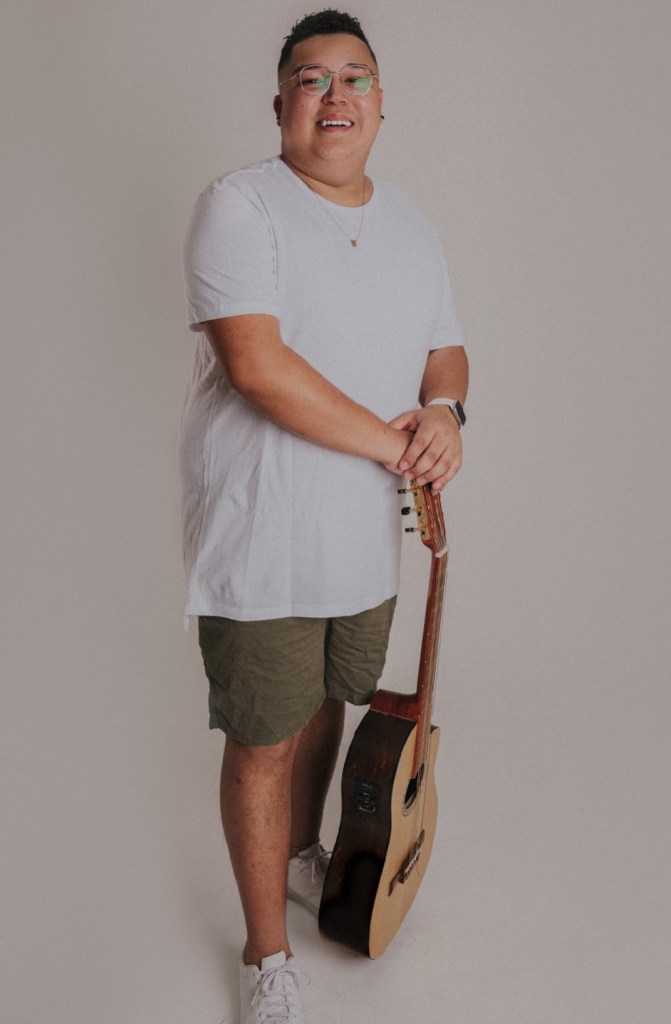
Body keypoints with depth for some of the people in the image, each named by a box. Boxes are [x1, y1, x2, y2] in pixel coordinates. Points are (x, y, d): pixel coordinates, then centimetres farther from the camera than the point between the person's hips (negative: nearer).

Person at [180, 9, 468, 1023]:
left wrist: (444, 409, -8)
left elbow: (445, 349, 16)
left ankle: (300, 854, 50)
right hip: (262, 543, -6)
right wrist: (389, 441, -19)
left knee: (326, 706, 23)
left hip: (365, 536, 6)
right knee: (262, 742, 6)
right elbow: (256, 362, -24)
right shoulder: (239, 205, -12)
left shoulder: (409, 223, 10)